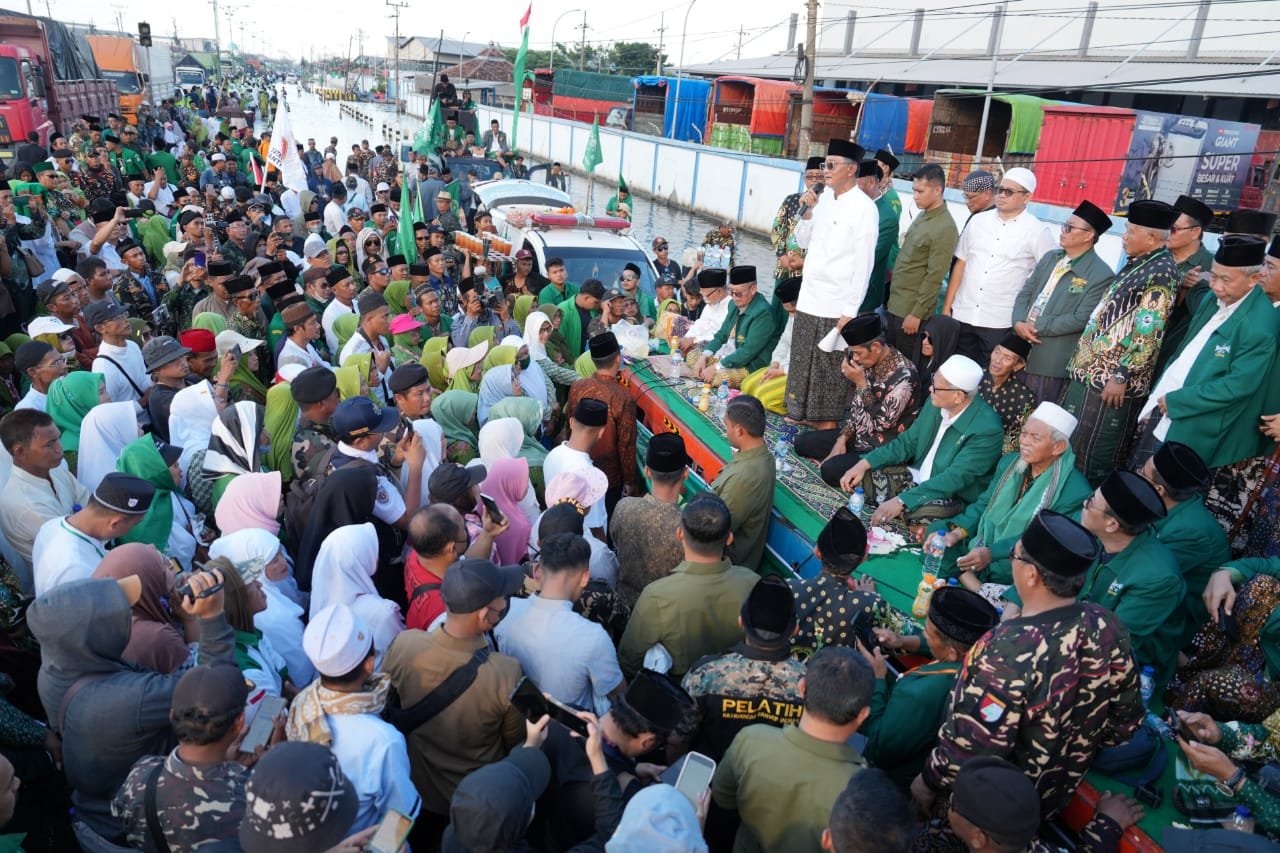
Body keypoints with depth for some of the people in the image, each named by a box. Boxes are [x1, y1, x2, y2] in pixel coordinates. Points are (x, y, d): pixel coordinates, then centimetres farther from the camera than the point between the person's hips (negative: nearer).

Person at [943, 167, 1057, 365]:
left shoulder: (1037, 231, -5)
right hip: (963, 314, 4)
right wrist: (946, 308, 6)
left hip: (1000, 321, -3)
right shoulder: (978, 221, 6)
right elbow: (960, 264, 9)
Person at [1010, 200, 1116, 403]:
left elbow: (1080, 319, -16)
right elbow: (1025, 293, 11)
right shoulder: (1050, 257, 14)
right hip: (1020, 349, 6)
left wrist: (1037, 326, -14)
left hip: (1052, 361, -6)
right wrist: (1019, 323, -8)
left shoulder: (1101, 275, -9)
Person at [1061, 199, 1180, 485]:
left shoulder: (1161, 272, -16)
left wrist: (1121, 376, -20)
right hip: (1092, 370, 9)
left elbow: (1149, 334, -20)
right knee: (1070, 443, 17)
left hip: (1110, 378, -9)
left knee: (1093, 451, 1)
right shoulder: (1138, 265, 12)